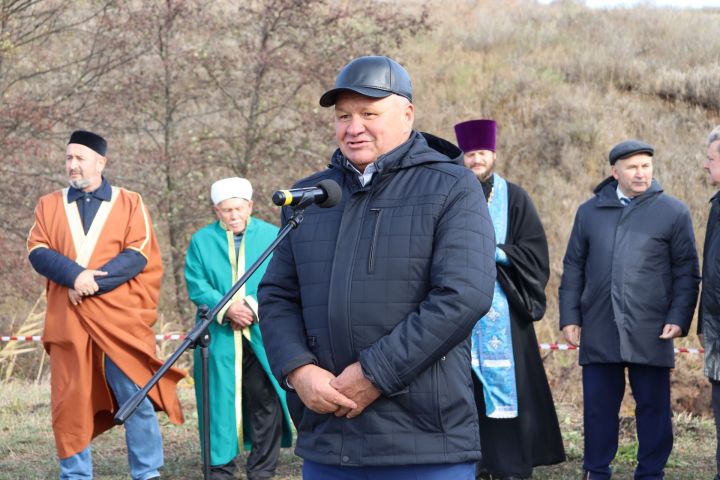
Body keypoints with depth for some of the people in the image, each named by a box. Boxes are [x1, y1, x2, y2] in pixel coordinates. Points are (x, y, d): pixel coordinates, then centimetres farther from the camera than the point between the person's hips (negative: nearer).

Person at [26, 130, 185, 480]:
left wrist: (93, 281, -15)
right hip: (68, 320, 2)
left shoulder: (130, 204, 8)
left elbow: (139, 255, -4)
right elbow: (38, 252, 1)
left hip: (120, 319, -2)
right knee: (71, 401, 2)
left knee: (136, 398, -4)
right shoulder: (49, 205, 14)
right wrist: (75, 275, -17)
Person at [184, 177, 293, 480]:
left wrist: (253, 307, -15)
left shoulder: (272, 237, 8)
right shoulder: (202, 240, 10)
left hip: (263, 337, 0)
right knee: (220, 400, 1)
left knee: (266, 401, -3)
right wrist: (226, 308, -15)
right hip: (219, 338, 0)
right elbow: (196, 285, 1)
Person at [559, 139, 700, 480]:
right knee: (598, 407, 7)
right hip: (599, 333, 2)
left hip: (651, 334, -2)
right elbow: (573, 268, 12)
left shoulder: (673, 212, 4)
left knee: (653, 407, 4)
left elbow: (686, 271, 2)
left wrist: (679, 318, -8)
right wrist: (569, 317, 5)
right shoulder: (589, 212, 11)